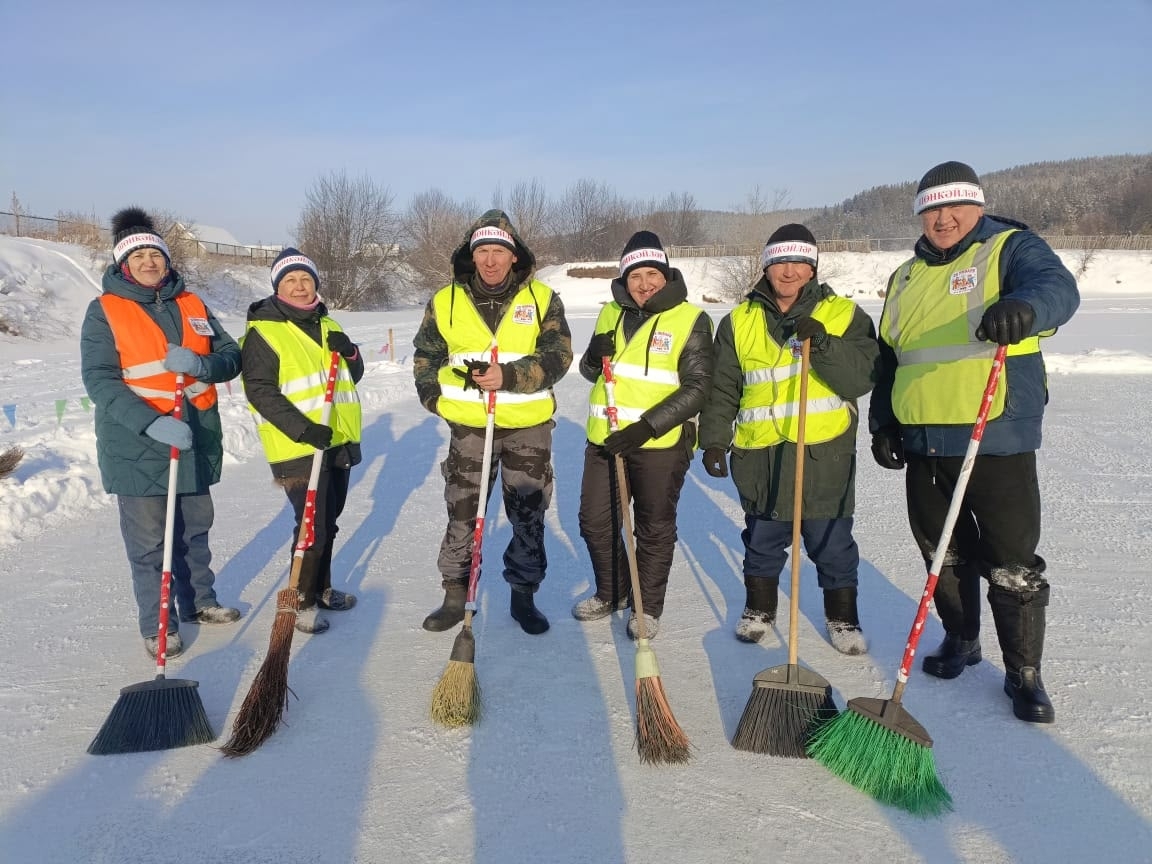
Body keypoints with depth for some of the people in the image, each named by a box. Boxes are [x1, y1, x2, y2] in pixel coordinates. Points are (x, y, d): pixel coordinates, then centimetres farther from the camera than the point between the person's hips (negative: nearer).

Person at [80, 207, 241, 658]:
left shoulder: (192, 305, 7)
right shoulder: (104, 310, -5)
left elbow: (232, 358, 5)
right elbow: (99, 380, -14)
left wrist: (198, 364, -18)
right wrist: (153, 422, -26)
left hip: (197, 437, 4)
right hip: (137, 443, -4)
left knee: (196, 528, 17)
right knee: (149, 540, 3)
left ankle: (199, 601, 35)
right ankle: (157, 625, 18)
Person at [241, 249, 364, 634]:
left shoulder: (326, 325, 13)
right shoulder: (263, 332, -9)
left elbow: (355, 375, 16)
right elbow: (260, 390, -15)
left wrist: (349, 352, -7)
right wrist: (302, 429, -25)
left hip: (339, 442, 7)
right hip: (298, 448, -7)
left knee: (328, 523, 18)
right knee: (312, 526, -5)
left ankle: (321, 587, 35)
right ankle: (302, 601, 12)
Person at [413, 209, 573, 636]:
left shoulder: (542, 299, -5)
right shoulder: (446, 301, 1)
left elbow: (558, 356, -13)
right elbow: (425, 357, 12)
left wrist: (509, 375, -26)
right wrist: (437, 400, 0)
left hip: (529, 427, -1)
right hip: (469, 426, 1)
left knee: (529, 517, 9)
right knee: (462, 514, 9)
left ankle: (523, 596, 26)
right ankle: (455, 596, 24)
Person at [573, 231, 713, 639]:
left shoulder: (690, 319, -8)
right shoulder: (611, 312, 8)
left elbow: (696, 388, -13)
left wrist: (646, 428, -22)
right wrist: (594, 357, -8)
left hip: (660, 442, -5)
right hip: (603, 437, 5)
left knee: (655, 529, 9)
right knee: (595, 521, 14)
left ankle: (648, 607, 28)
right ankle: (612, 593, 36)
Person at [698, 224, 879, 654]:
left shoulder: (844, 314, 2)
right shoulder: (740, 321, 9)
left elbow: (861, 378, -9)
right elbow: (722, 389, 10)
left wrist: (823, 343, -22)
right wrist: (715, 439, 3)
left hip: (824, 450, -2)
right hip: (759, 451, 2)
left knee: (832, 541, 7)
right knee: (762, 538, 15)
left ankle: (842, 616, 27)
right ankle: (759, 607, 35)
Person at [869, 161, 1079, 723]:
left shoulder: (1010, 248, -1)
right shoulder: (905, 279, 15)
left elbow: (1057, 287, -23)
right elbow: (887, 358, 20)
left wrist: (1024, 307, -46)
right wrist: (882, 423, 15)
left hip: (998, 441, -5)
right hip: (923, 445, 5)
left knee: (1012, 565, 0)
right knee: (944, 555, 16)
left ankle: (1024, 675, 17)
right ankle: (961, 640, 37)